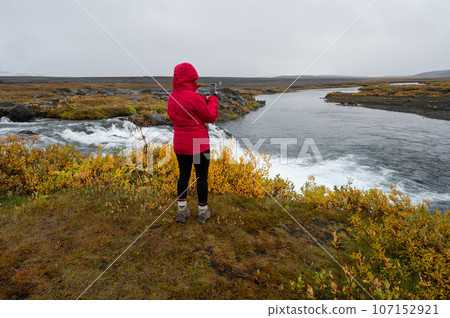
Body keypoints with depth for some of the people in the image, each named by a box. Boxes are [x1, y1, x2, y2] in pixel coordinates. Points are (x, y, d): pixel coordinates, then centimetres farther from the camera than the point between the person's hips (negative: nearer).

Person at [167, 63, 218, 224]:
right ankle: (203, 212, 21)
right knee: (202, 177, 8)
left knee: (183, 175, 17)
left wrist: (204, 100, 13)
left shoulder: (172, 97, 4)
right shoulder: (194, 97, -20)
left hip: (180, 145, 7)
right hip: (198, 145, -6)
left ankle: (182, 211, 24)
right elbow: (210, 117, -10)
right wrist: (212, 100, 5)